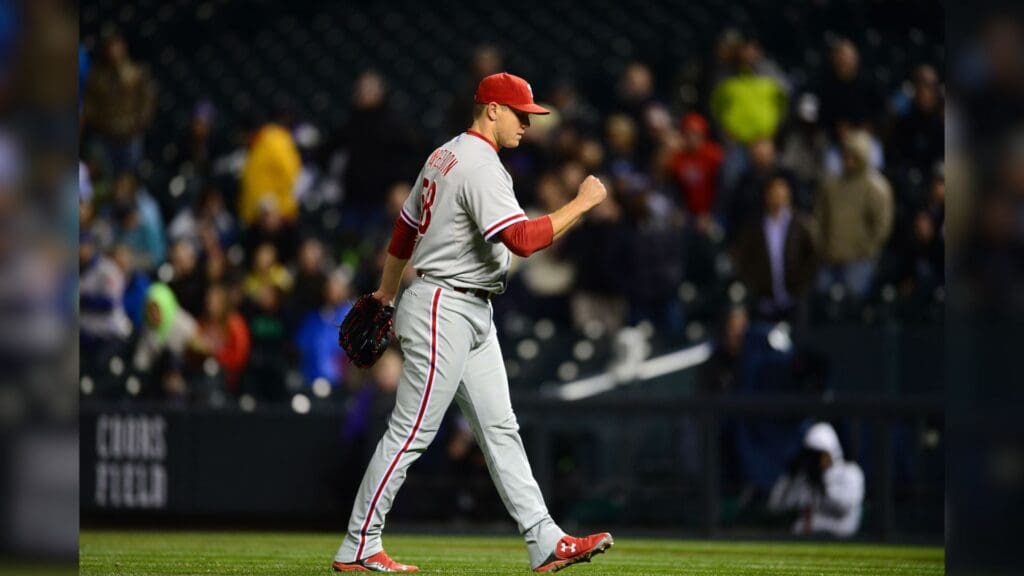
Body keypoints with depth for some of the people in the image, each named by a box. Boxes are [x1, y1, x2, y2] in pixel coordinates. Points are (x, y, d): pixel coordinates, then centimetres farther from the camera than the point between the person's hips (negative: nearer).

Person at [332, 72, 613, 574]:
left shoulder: (444, 156, 13)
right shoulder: (481, 167, -18)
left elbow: (405, 228, 21)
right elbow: (522, 239, -29)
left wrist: (385, 294, 30)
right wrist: (583, 204, -20)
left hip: (473, 316, 11)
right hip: (444, 311, -11)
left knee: (500, 429, 6)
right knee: (410, 433, -6)